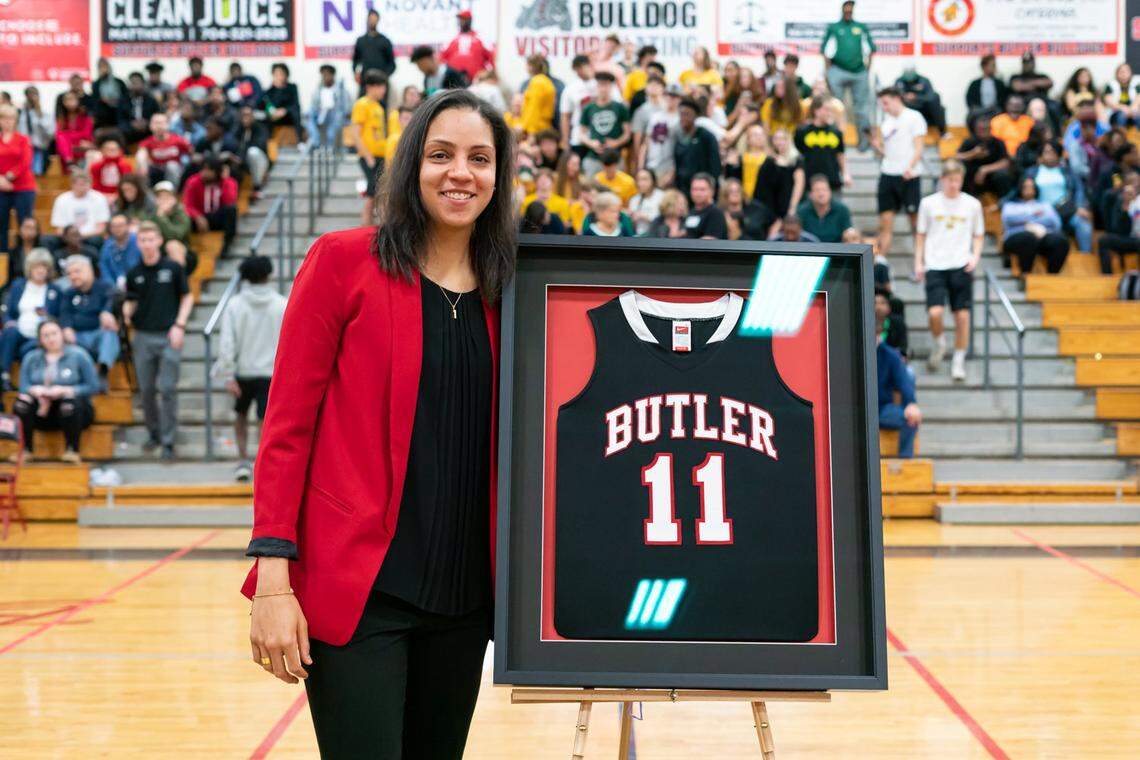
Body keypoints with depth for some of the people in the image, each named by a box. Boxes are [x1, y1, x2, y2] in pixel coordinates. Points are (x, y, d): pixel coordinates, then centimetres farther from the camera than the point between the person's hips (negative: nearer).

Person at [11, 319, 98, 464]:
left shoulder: (78, 355, 1)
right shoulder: (31, 358, 10)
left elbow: (93, 387, -7)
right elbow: (24, 386, 1)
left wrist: (65, 391, -18)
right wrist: (36, 390, -22)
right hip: (42, 411, 3)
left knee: (69, 402, -38)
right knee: (22, 401, -27)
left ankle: (72, 450, -27)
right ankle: (26, 450, -23)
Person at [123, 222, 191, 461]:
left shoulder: (172, 268, 0)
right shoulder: (134, 273, 7)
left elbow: (187, 297, 5)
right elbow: (131, 302, 12)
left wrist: (179, 325, -6)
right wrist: (127, 313, -11)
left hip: (168, 336, -3)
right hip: (143, 337, 3)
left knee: (168, 388, -7)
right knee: (146, 389, 8)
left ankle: (168, 442, -2)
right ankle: (154, 432, 26)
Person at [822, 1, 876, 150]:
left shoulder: (862, 28, 11)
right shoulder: (833, 28, 5)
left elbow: (870, 50, 14)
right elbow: (826, 51, 3)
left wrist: (868, 69, 6)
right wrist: (828, 73, -3)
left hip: (859, 72, 2)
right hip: (838, 72, -2)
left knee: (861, 105, 4)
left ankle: (864, 138, 11)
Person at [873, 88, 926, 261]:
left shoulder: (914, 117, -3)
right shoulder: (887, 120, 16)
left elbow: (918, 147, -9)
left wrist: (910, 167, -24)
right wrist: (877, 145, 1)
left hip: (908, 175, -5)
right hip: (887, 174, 5)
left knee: (915, 217, 2)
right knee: (885, 221, 1)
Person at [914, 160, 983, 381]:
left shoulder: (972, 204, 5)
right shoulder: (929, 203, 4)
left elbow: (978, 235, 14)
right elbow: (921, 235, 11)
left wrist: (975, 256, -3)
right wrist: (918, 262, 5)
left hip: (961, 266, 1)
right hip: (935, 266, -1)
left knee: (962, 314, 0)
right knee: (935, 312, -14)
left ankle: (959, 361, 13)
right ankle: (938, 344, 18)